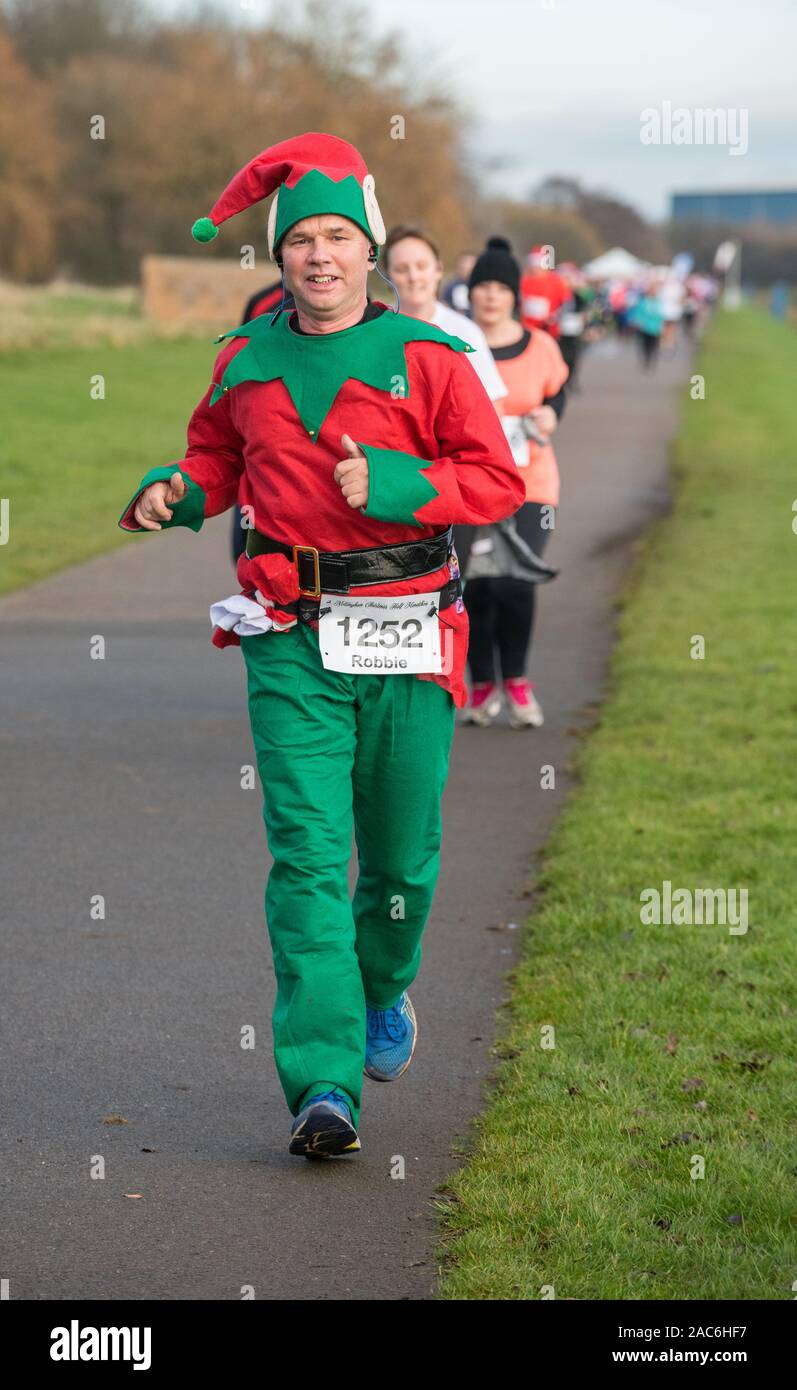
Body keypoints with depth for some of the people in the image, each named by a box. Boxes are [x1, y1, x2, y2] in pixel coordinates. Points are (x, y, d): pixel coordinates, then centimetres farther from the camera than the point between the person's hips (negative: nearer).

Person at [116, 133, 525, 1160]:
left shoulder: (429, 359, -2)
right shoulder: (246, 363, 8)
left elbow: (497, 479, -3)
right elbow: (217, 455, 24)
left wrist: (391, 483, -16)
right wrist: (173, 494, 3)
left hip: (404, 636, -1)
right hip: (291, 638, 1)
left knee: (400, 852, 10)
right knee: (306, 852, -9)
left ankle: (384, 992, 42)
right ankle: (323, 1084, -12)